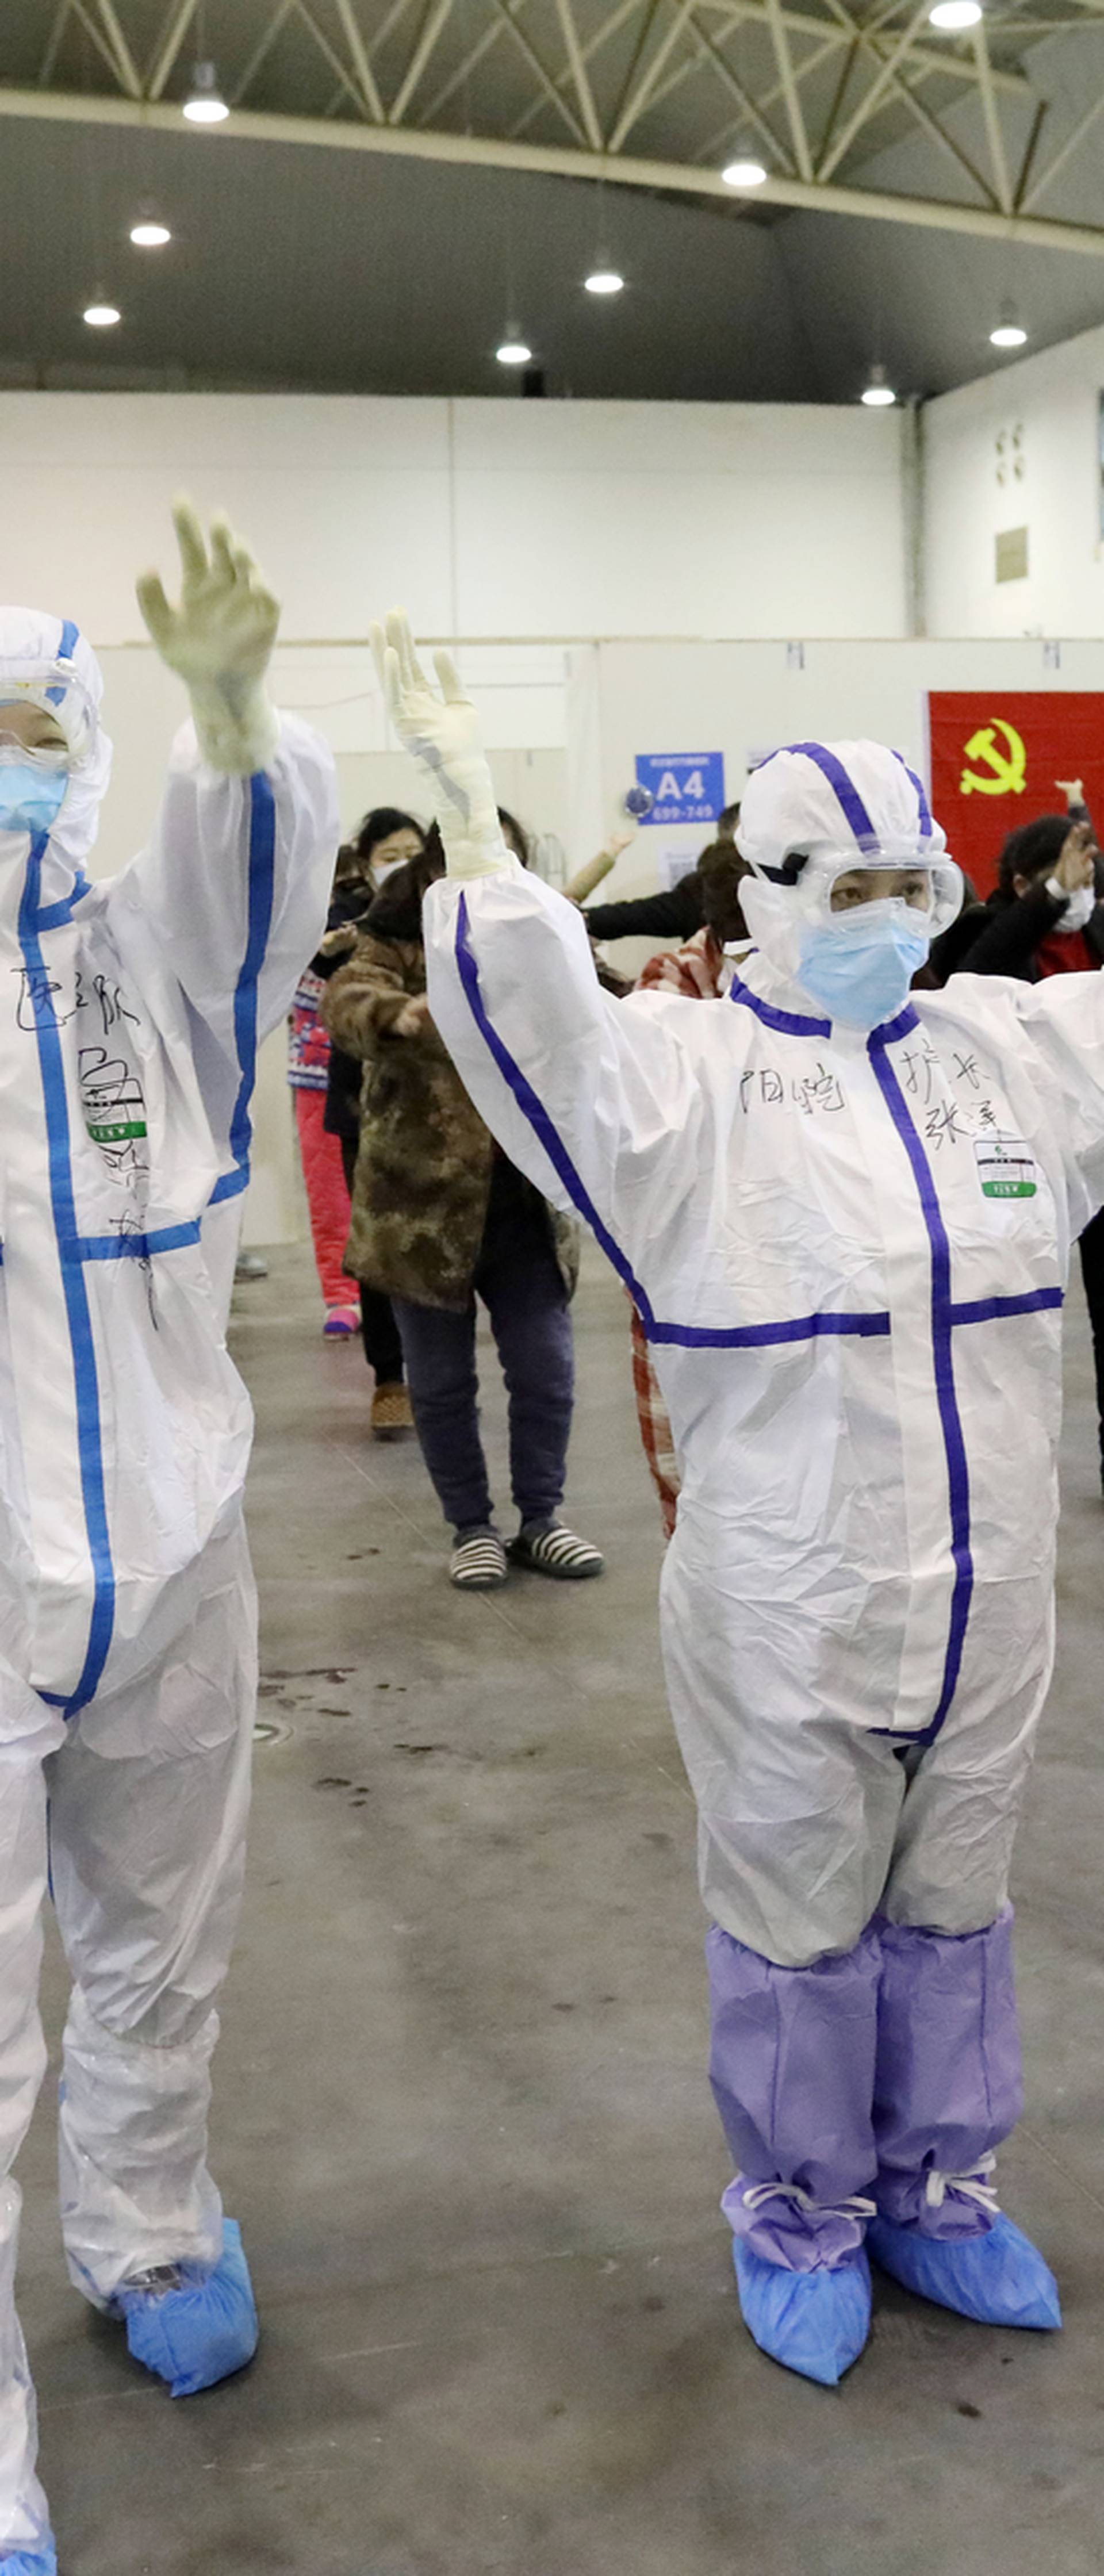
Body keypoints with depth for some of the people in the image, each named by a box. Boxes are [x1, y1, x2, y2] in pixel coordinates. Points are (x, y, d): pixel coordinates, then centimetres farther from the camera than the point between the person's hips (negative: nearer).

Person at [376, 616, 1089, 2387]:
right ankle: (798, 2209, 37)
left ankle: (935, 2182, 43)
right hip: (785, 1625, -4)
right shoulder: (688, 1078, -10)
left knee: (953, 1910, 21)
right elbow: (531, 1019, -25)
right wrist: (469, 813, -35)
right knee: (796, 1925, 14)